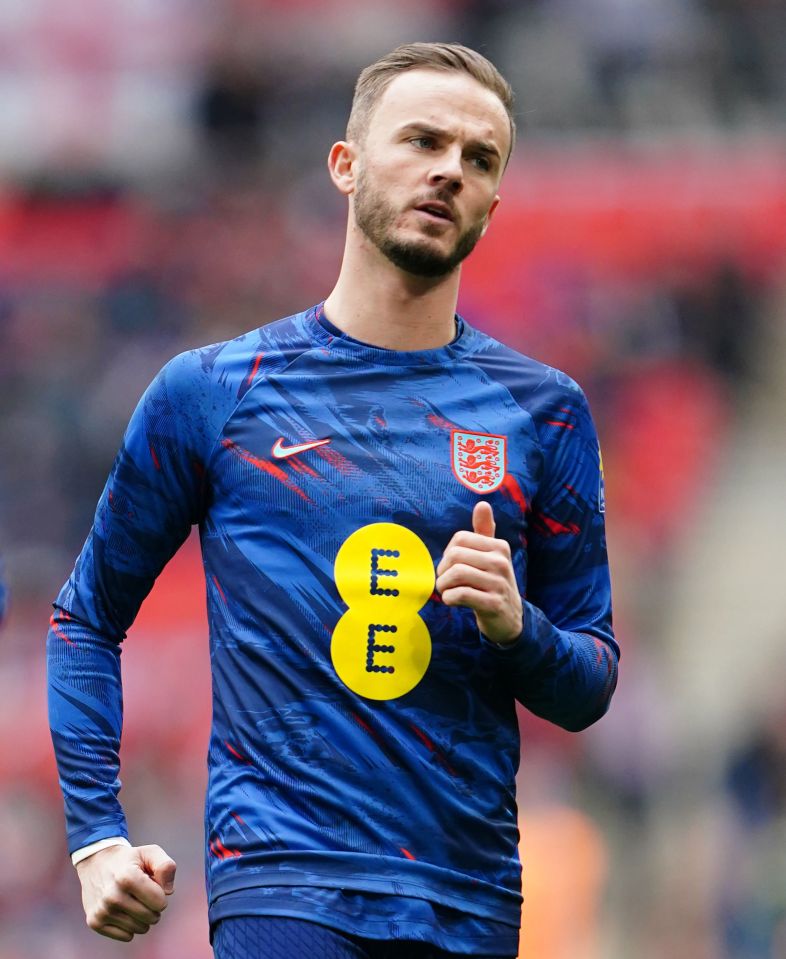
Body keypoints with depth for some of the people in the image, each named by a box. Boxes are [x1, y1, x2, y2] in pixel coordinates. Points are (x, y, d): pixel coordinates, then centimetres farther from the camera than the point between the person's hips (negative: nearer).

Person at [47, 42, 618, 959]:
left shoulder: (542, 411, 9)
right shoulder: (210, 392, 5)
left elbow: (588, 690, 13)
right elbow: (87, 616, 14)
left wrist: (518, 629, -9)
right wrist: (96, 838, 4)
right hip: (280, 880, -3)